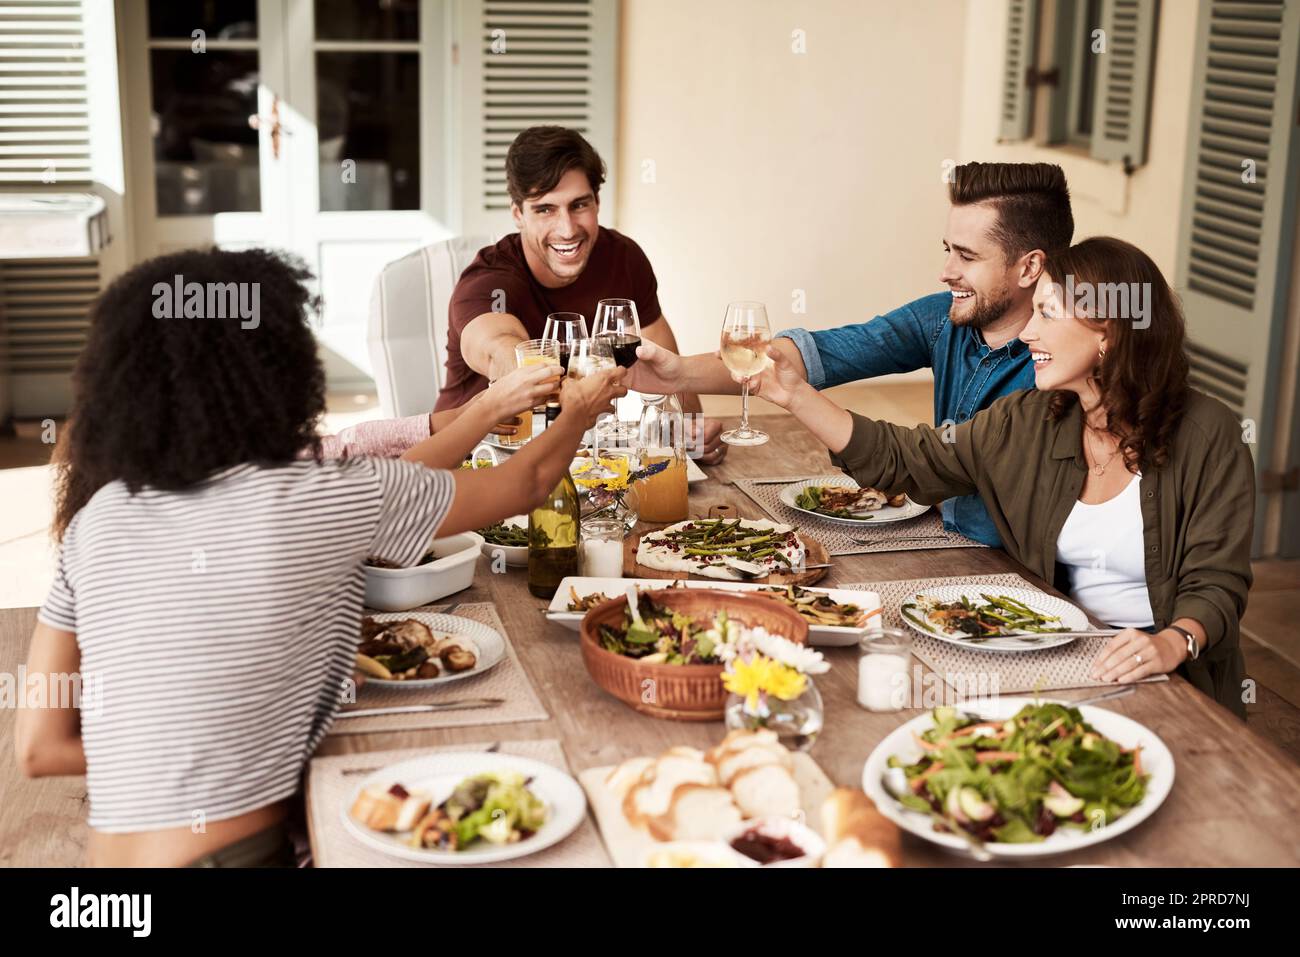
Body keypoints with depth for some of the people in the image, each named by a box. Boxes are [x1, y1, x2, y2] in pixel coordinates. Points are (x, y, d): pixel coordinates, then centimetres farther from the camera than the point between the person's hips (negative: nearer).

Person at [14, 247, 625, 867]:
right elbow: (524, 484, 8)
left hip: (111, 853, 6)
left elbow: (39, 747, 9)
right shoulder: (323, 499, -8)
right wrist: (579, 415, 30)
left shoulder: (93, 520, 4)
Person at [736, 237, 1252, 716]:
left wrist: (1174, 643, -31)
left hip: (1170, 682, -4)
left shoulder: (1206, 436, -9)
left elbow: (1218, 582, -10)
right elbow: (901, 460, 6)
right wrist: (798, 396, 0)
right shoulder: (1026, 422, 4)